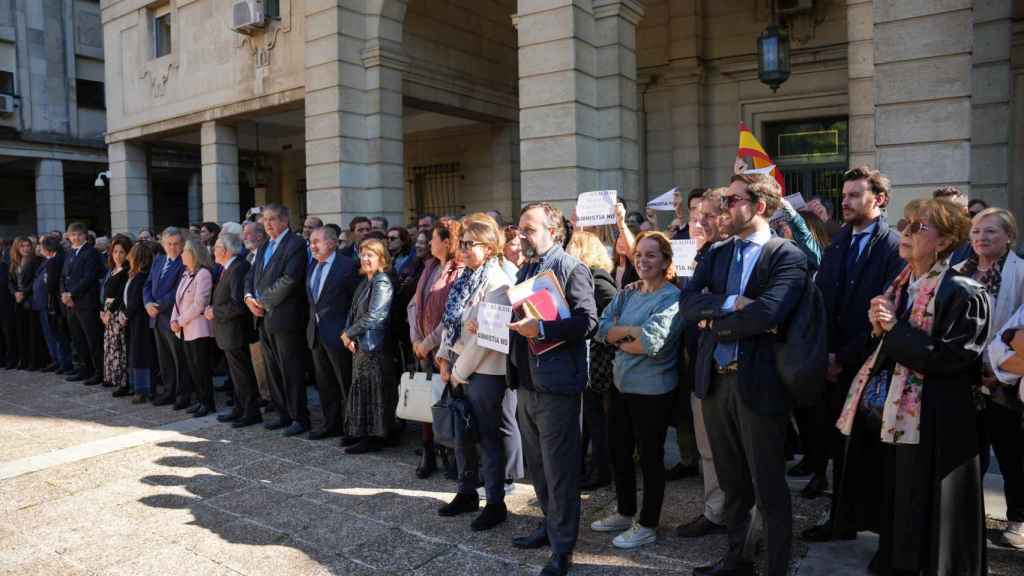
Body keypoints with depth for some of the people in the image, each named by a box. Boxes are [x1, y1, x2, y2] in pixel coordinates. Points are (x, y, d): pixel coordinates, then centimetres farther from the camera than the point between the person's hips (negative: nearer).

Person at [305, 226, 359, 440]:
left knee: (346, 383, 1)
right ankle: (331, 424, 26)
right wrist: (314, 318, 11)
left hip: (337, 333, -8)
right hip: (316, 332, 8)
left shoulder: (347, 265, -11)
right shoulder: (313, 265, 12)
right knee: (324, 383, 15)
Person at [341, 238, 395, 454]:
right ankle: (360, 433, 24)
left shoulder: (382, 283, -13)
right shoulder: (364, 282, 14)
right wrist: (349, 335, -2)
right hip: (359, 345, 9)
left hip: (373, 345, -8)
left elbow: (372, 317, -18)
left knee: (373, 391, -1)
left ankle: (374, 438, 7)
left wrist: (349, 334, -10)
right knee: (360, 389, 13)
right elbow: (353, 312, 14)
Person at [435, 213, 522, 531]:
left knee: (489, 437, 3)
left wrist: (460, 371, -14)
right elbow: (449, 322, 12)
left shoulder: (496, 282, -17)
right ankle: (467, 492, 33)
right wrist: (445, 359, 2)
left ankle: (495, 503, 17)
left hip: (485, 372, -8)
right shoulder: (466, 278, 10)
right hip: (459, 368, 8)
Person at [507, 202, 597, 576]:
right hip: (526, 380, 8)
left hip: (555, 382, -8)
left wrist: (542, 329, -26)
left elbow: (587, 321, -19)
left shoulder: (571, 269, -10)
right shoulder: (525, 270, 16)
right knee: (537, 464, 18)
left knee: (559, 467, 0)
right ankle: (551, 525, 35)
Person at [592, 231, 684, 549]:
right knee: (619, 452, 18)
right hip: (621, 384, 7)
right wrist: (633, 330, -15)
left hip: (652, 390, -7)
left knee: (649, 457, 7)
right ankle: (625, 513, 37)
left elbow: (652, 343, -25)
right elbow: (601, 330, -1)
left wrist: (619, 340, -10)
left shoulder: (672, 298, -13)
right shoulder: (626, 295, 8)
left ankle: (647, 525, 23)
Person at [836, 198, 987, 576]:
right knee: (890, 507, 18)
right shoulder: (899, 285, 11)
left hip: (929, 422, -7)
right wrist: (880, 328, -3)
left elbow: (953, 359, -20)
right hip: (886, 414, 7)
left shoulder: (963, 293, -12)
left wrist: (895, 328, -18)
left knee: (921, 515, 5)